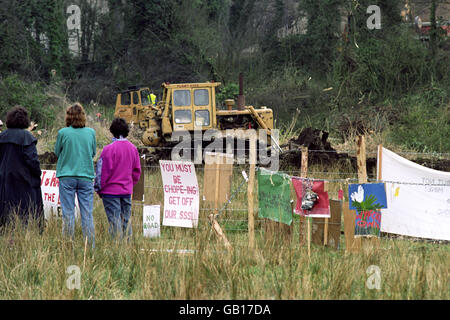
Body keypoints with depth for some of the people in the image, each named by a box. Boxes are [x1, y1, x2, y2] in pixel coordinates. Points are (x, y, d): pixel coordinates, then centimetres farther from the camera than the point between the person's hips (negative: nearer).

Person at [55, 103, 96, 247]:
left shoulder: (63, 133, -7)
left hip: (67, 176, -2)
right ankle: (90, 245, 5)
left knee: (68, 213, 3)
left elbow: (57, 152, 5)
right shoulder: (91, 132, -1)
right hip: (86, 176, 2)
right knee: (87, 213, 5)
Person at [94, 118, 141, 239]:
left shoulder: (109, 149, -15)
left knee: (115, 220, -3)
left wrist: (99, 188, 0)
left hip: (111, 190, -5)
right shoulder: (133, 148, 3)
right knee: (126, 219, 12)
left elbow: (103, 171, -11)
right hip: (127, 190, 5)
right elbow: (137, 171, 10)